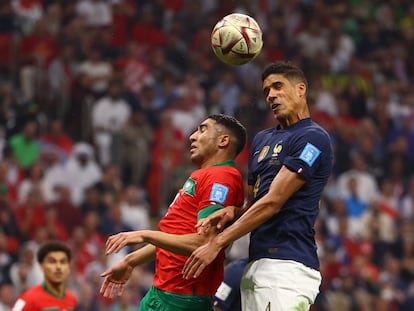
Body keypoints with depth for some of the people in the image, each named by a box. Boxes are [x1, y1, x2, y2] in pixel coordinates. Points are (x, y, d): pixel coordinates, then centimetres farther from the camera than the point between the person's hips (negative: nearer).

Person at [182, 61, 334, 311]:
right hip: (255, 266, 8)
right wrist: (233, 212, 2)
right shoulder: (262, 140, 22)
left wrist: (218, 243, -13)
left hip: (288, 266, -8)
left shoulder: (313, 138, -6)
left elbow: (273, 202, -12)